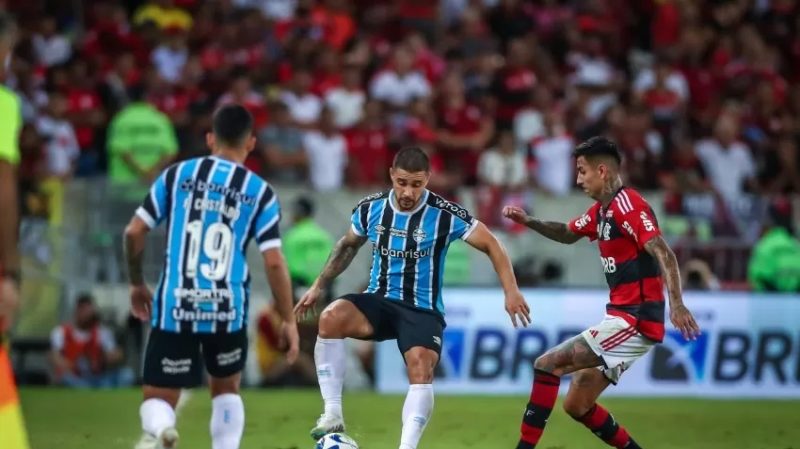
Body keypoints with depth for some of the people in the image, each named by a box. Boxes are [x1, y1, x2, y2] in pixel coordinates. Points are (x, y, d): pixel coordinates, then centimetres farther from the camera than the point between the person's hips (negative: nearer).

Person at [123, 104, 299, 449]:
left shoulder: (177, 175, 6)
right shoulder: (260, 192, 3)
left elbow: (134, 232, 5)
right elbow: (274, 262, -2)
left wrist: (137, 284, 21)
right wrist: (289, 320, 7)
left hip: (175, 307, 0)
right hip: (228, 309, 0)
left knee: (158, 398, 5)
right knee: (226, 389, 25)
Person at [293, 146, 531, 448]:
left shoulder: (445, 215, -12)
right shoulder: (371, 208, -1)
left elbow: (490, 245, -4)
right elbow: (348, 245, 20)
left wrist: (511, 291, -14)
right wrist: (318, 286, 19)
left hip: (422, 311, -2)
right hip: (378, 302, 2)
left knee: (421, 368, -30)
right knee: (331, 317, -28)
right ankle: (332, 414, -23)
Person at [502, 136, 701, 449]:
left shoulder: (627, 204, -15)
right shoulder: (600, 211, 14)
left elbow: (663, 254, -25)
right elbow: (567, 234, 33)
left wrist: (676, 304, -38)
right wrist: (527, 221, 16)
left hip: (635, 320, -10)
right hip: (621, 317, 10)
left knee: (547, 365, -12)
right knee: (577, 405, 11)